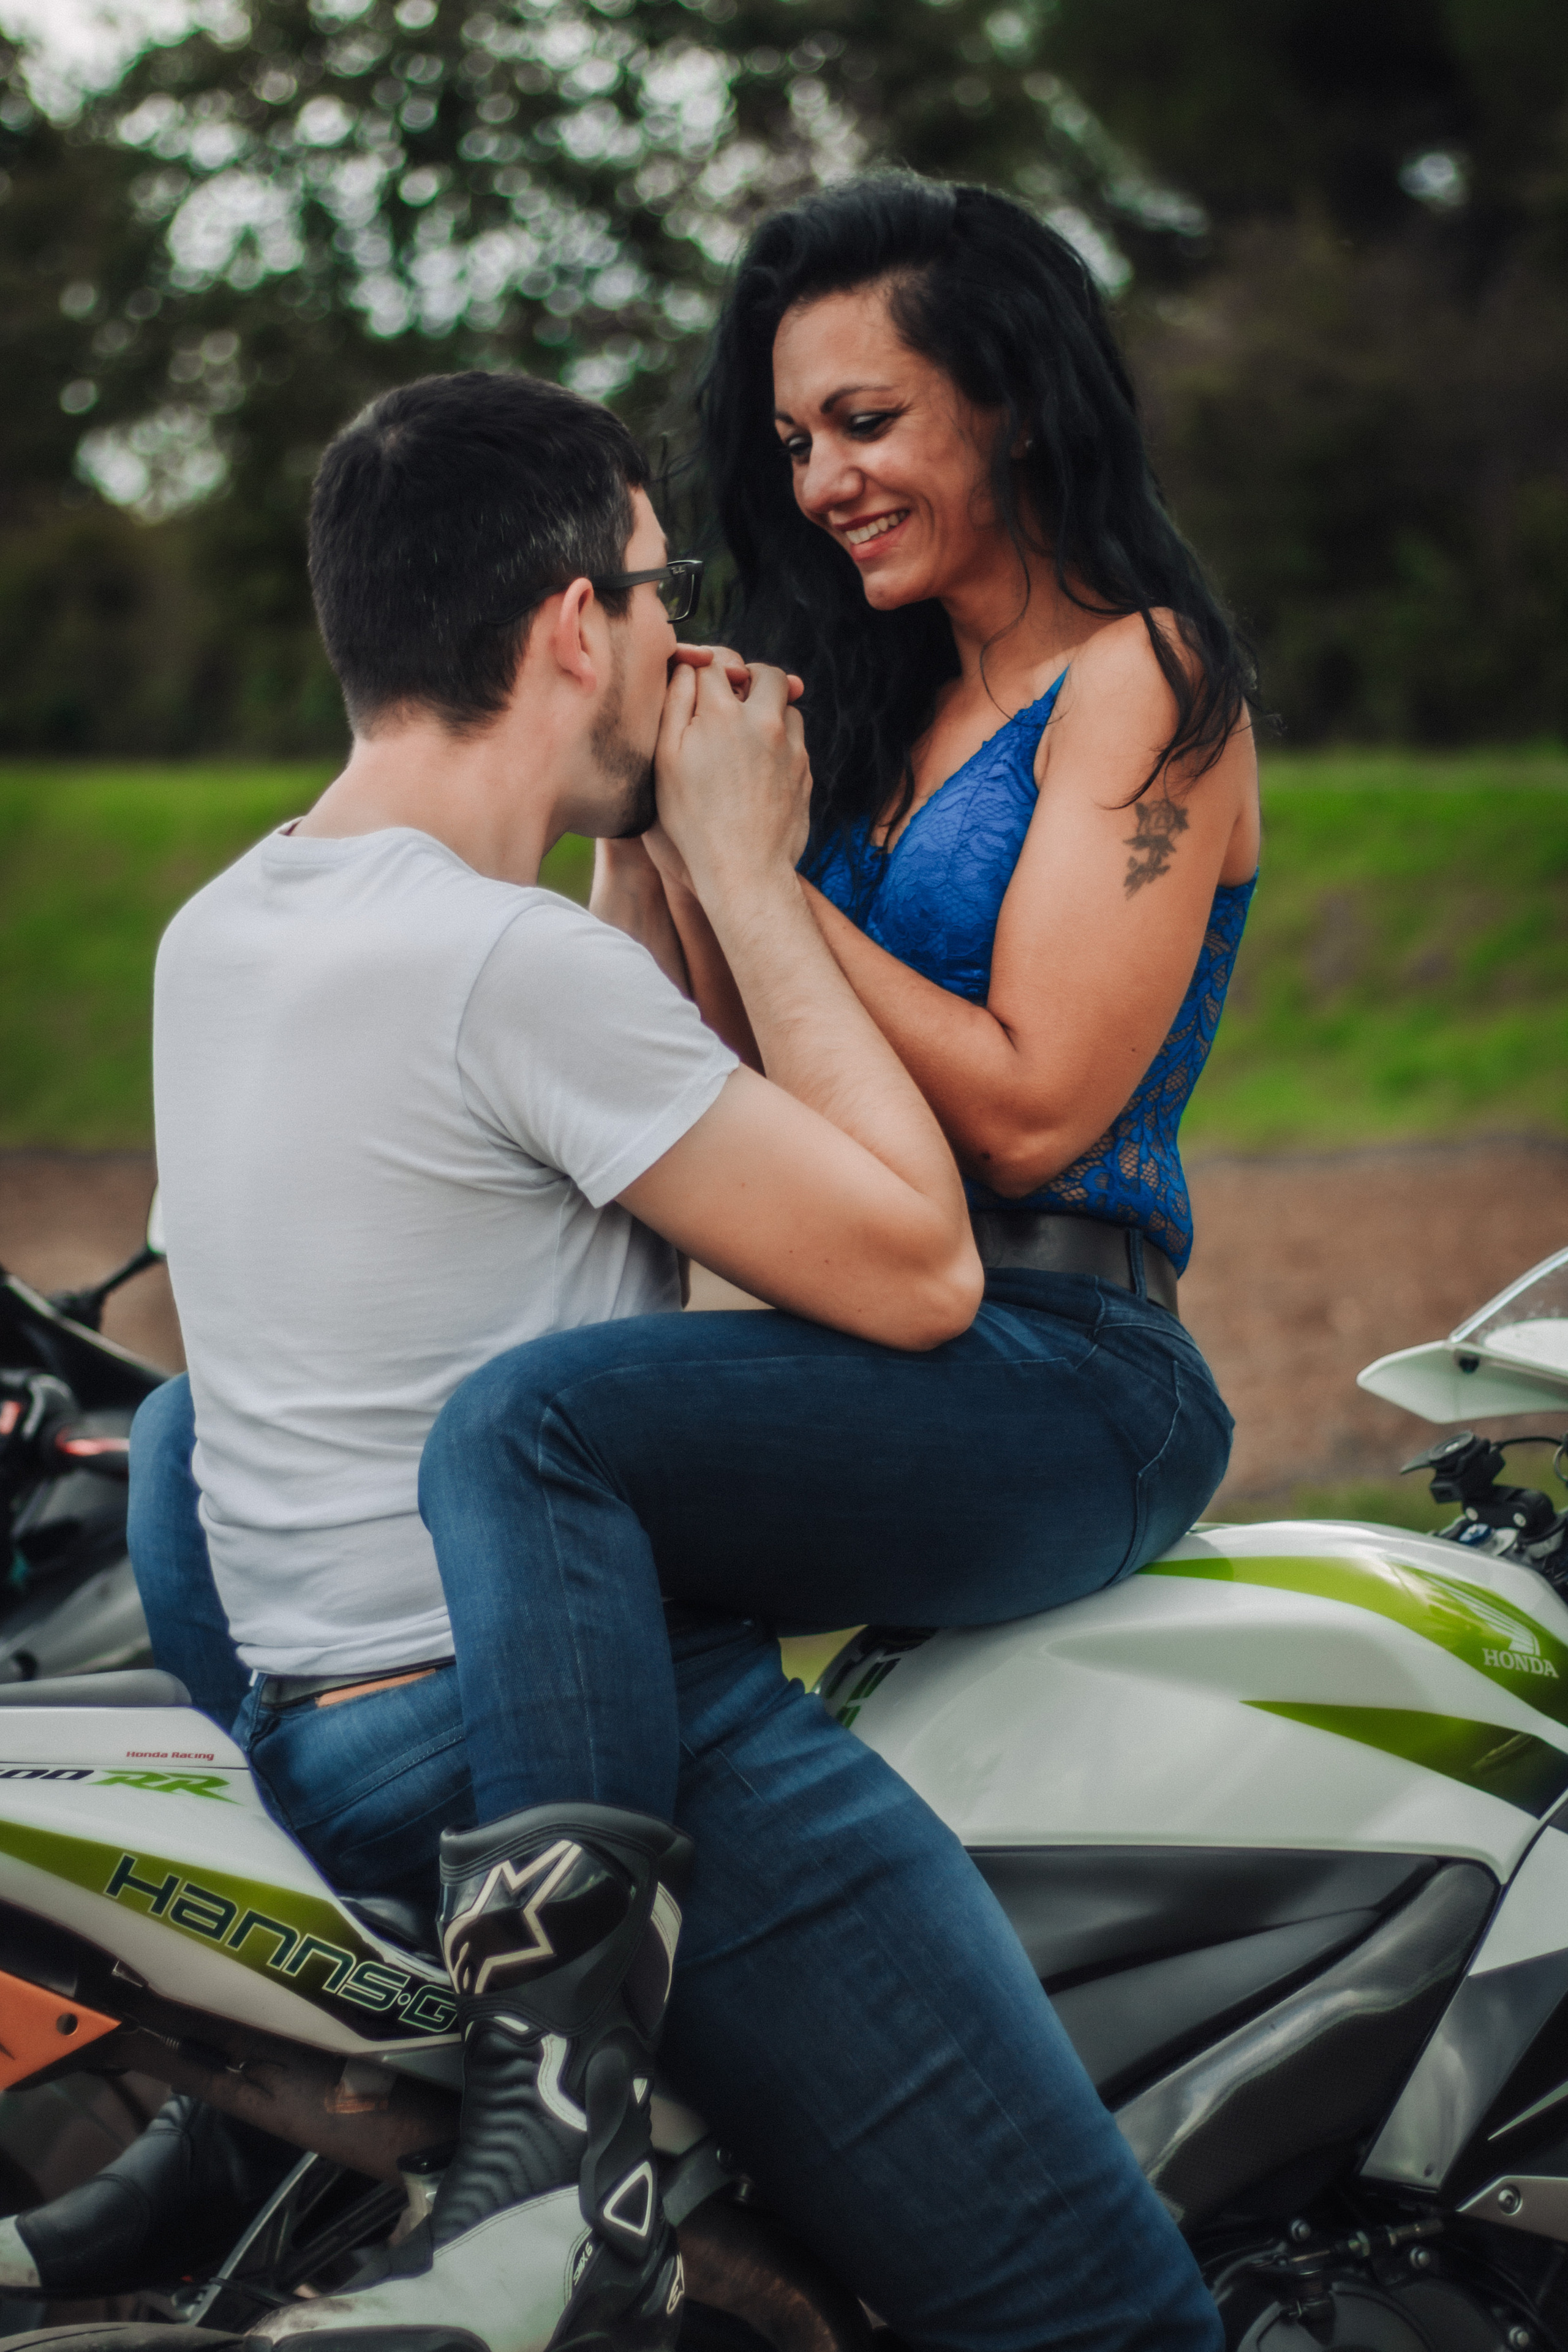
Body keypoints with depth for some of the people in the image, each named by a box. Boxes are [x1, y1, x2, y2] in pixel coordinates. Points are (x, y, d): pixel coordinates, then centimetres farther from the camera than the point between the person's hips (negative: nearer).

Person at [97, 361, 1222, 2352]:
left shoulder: (207, 936, 10)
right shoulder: (513, 962, -19)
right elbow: (915, 1262, -14)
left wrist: (644, 860, 17)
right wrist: (746, 877, -6)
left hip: (304, 1732, 9)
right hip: (589, 1746, -9)